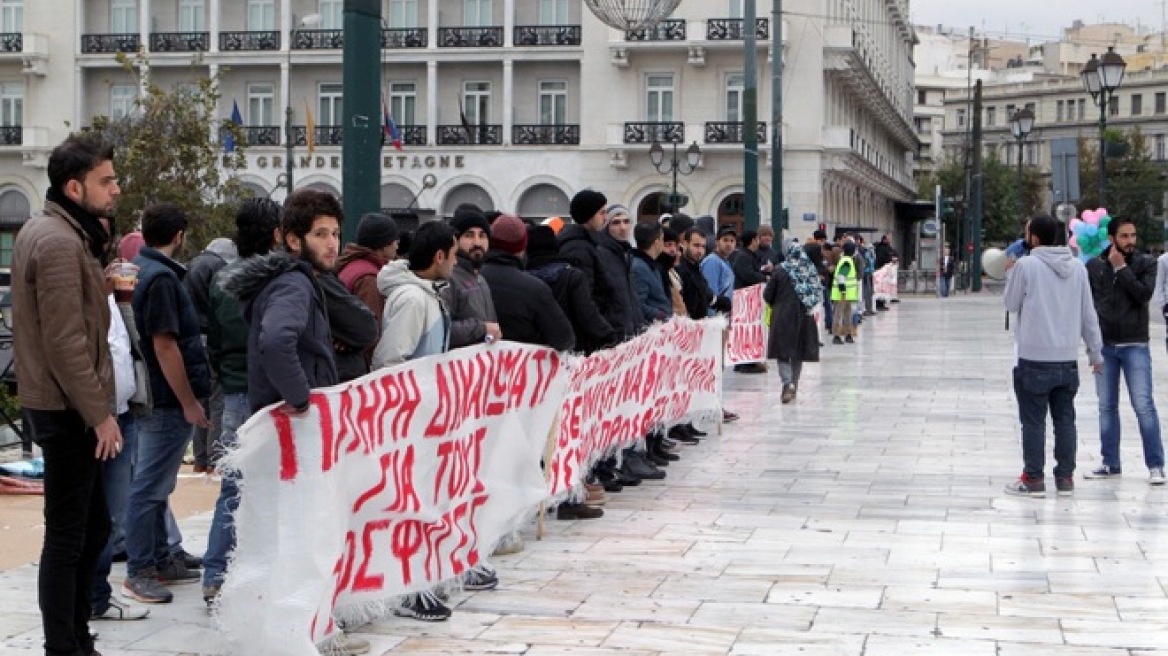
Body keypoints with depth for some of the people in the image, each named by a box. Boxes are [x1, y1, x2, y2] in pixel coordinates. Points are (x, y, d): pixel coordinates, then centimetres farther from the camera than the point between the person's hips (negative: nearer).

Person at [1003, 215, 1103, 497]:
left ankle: (1033, 479, 5)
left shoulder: (1026, 265, -11)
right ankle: (1065, 478, 16)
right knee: (1065, 419, 12)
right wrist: (1095, 352, 17)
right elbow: (1088, 313, 9)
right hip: (1067, 359, 5)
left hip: (1034, 359, -5)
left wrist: (1010, 273, 16)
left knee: (1033, 421, 2)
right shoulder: (1077, 267, 6)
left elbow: (1012, 304, 1)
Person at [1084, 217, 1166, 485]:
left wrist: (1121, 267, -14)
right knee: (1107, 406, 9)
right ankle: (1110, 464, 19)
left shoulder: (1145, 264, -1)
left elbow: (1144, 294, -16)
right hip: (1104, 346, 3)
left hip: (1135, 345, -3)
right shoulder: (1094, 266, 4)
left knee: (1144, 405, -8)